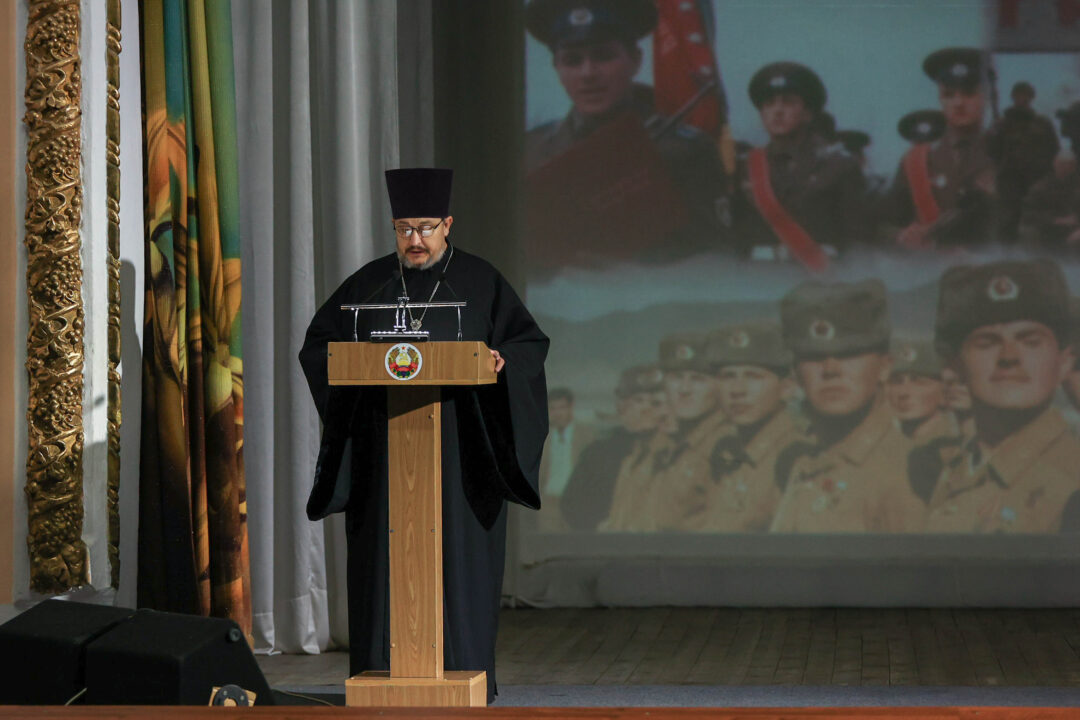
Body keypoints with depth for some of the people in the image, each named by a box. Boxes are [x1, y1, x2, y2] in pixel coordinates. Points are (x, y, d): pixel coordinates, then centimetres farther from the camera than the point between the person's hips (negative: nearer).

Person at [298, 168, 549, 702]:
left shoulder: (480, 282, 5)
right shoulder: (368, 284, 10)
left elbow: (530, 342, 4)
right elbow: (317, 346, 10)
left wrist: (502, 361, -17)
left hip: (458, 451, -2)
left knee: (458, 555, -3)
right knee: (386, 558, -1)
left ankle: (462, 671, 2)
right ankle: (385, 676, 2)